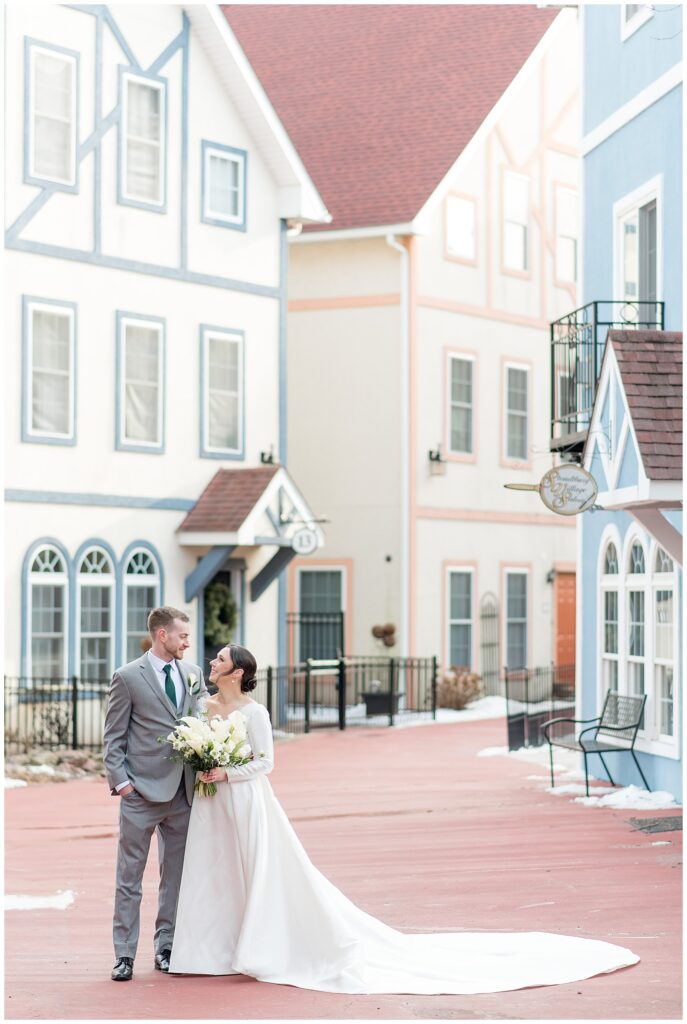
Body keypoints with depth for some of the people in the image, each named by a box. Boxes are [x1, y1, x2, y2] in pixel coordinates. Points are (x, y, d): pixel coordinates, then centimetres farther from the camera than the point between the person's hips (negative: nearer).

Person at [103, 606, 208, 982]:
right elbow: (113, 738, -3)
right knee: (129, 874, 1)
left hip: (182, 791, 5)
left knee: (175, 873, 10)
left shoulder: (193, 674, 10)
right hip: (141, 792, -5)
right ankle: (125, 954, 6)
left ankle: (166, 946, 20)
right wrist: (120, 780, -12)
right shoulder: (127, 677, -4)